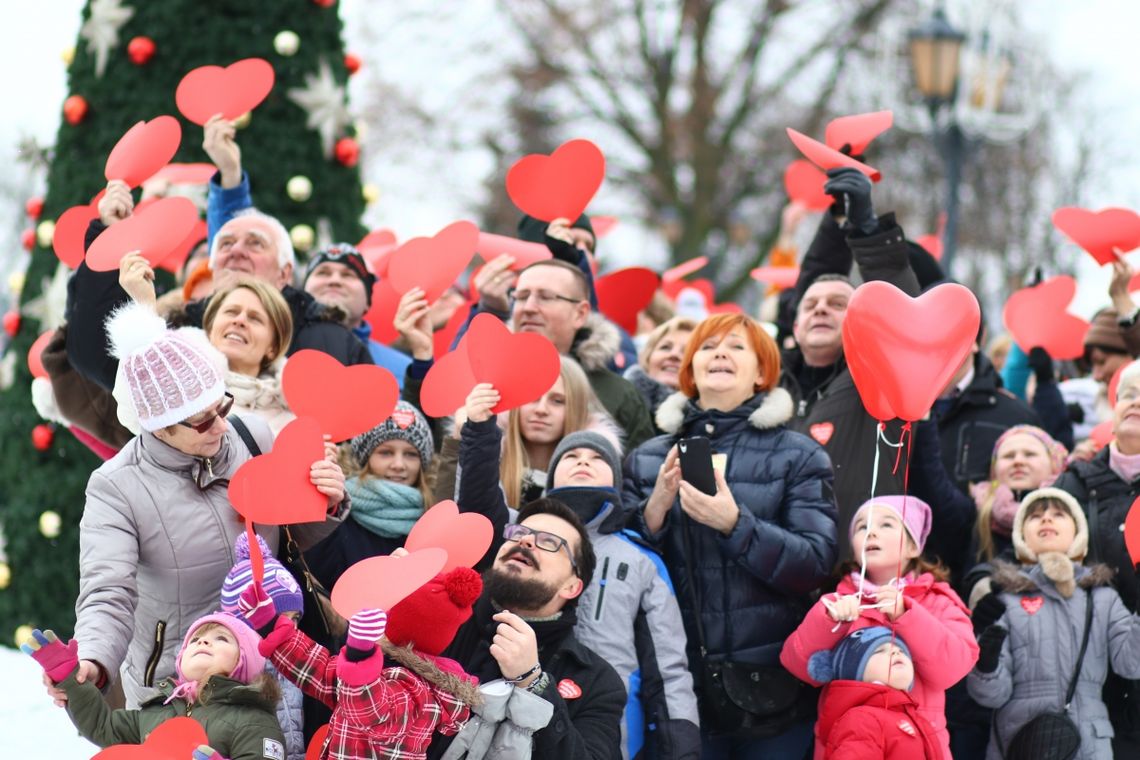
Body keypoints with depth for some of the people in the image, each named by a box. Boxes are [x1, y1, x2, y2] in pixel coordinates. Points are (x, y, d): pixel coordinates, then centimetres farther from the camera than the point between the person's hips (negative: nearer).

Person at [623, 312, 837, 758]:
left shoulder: (798, 457, 2)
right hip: (679, 684, 2)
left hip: (771, 683, -2)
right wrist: (656, 507, -11)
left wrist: (734, 524, -22)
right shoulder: (647, 460, 10)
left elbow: (815, 565, -9)